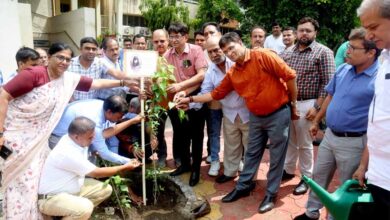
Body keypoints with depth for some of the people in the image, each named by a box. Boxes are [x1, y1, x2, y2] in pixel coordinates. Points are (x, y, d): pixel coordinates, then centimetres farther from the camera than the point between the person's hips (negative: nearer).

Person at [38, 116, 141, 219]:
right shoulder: (68, 153, -32)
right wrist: (125, 167, -14)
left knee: (106, 189, 3)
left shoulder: (74, 139, -8)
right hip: (50, 199, -9)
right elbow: (97, 173, -22)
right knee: (85, 207, -35)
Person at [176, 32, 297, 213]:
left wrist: (293, 104, -9)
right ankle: (243, 186, 33)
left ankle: (271, 195, 22)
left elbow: (289, 75, -15)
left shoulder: (262, 56, -17)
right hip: (256, 117, 6)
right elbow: (216, 94, 8)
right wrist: (190, 99, 5)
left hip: (278, 114, -5)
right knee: (251, 154, 16)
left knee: (276, 157, 7)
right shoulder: (232, 74, 2)